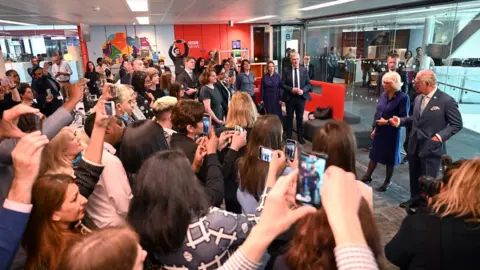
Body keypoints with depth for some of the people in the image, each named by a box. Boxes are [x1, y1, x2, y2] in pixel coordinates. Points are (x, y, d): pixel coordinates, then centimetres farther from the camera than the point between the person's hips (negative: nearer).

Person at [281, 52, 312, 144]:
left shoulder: (304, 70, 0)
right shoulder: (287, 70, -5)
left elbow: (309, 84, 1)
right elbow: (282, 84, -6)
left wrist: (303, 90, -16)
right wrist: (291, 89, -18)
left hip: (301, 97, 1)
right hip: (290, 97, -1)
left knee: (300, 118, 11)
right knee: (289, 117, 10)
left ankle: (300, 136, 25)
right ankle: (288, 136, 23)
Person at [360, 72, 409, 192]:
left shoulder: (403, 97, -17)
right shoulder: (383, 95, 2)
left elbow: (404, 118, -17)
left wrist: (387, 122, -21)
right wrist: (375, 128, 10)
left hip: (392, 133, -5)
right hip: (380, 131, 6)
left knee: (389, 157, 10)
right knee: (374, 154, 16)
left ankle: (387, 181, 28)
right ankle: (367, 176, 30)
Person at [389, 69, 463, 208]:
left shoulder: (446, 100, -15)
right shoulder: (418, 98, 6)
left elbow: (457, 124, -9)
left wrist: (440, 136, -20)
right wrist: (400, 121, 1)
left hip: (431, 148, -6)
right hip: (414, 146, 6)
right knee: (414, 177, 21)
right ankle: (415, 199, 41)